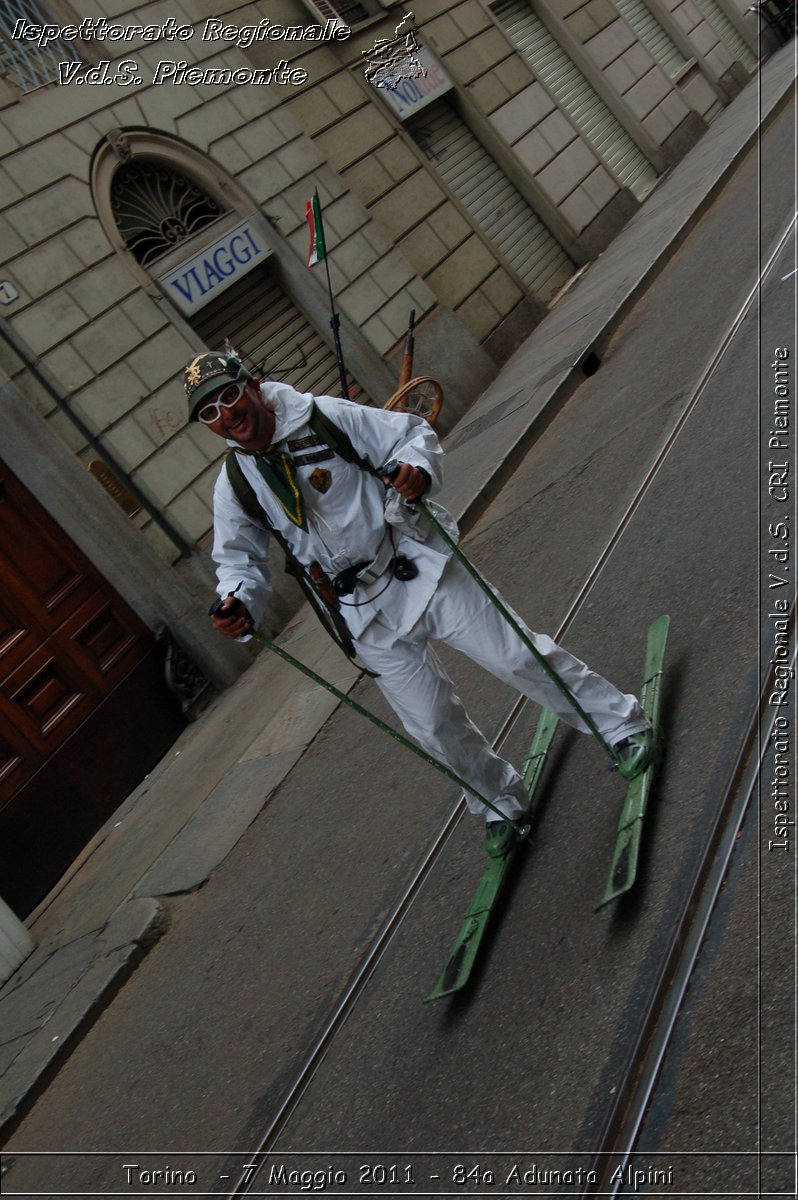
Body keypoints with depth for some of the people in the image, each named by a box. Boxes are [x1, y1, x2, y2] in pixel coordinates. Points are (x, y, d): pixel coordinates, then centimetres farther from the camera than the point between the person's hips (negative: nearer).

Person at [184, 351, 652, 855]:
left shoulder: (325, 416, -9)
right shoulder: (234, 487, 0)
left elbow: (413, 433, -5)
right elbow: (240, 560, 5)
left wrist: (419, 470, -28)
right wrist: (241, 605, -16)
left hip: (424, 573, -3)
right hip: (370, 616, 3)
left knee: (517, 657, -2)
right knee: (434, 725, 8)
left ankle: (621, 723, 20)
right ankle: (500, 802, 33)